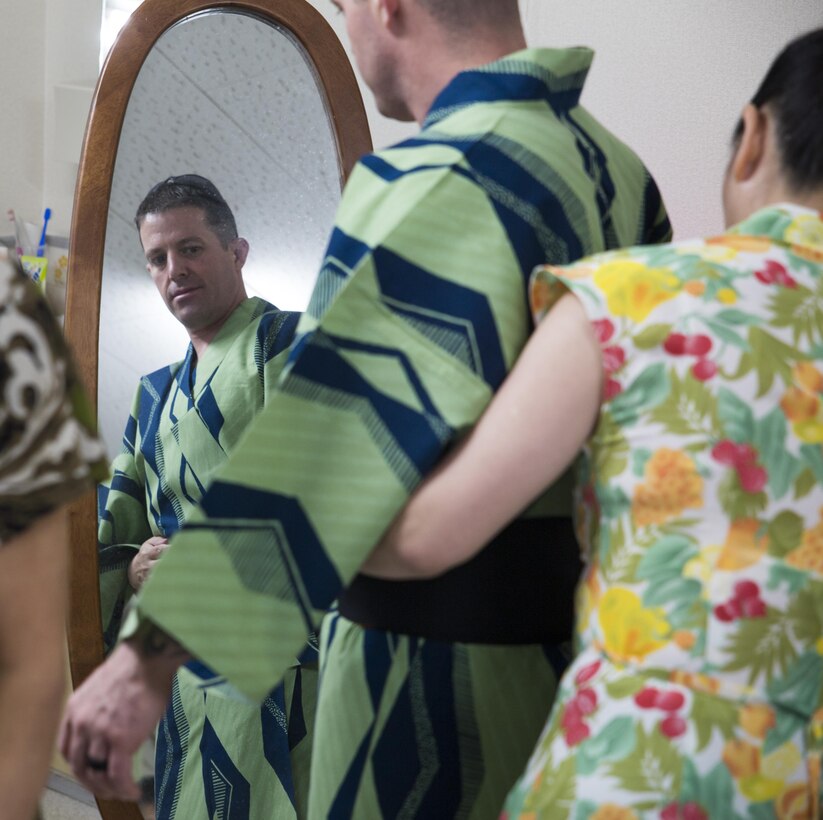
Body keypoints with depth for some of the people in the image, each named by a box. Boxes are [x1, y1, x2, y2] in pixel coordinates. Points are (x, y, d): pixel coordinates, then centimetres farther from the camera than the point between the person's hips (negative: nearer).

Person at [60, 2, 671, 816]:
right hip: (574, 628, 8)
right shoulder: (614, 165, 5)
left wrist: (150, 651, -30)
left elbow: (330, 430, -29)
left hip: (437, 648, -8)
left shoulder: (438, 184, -21)